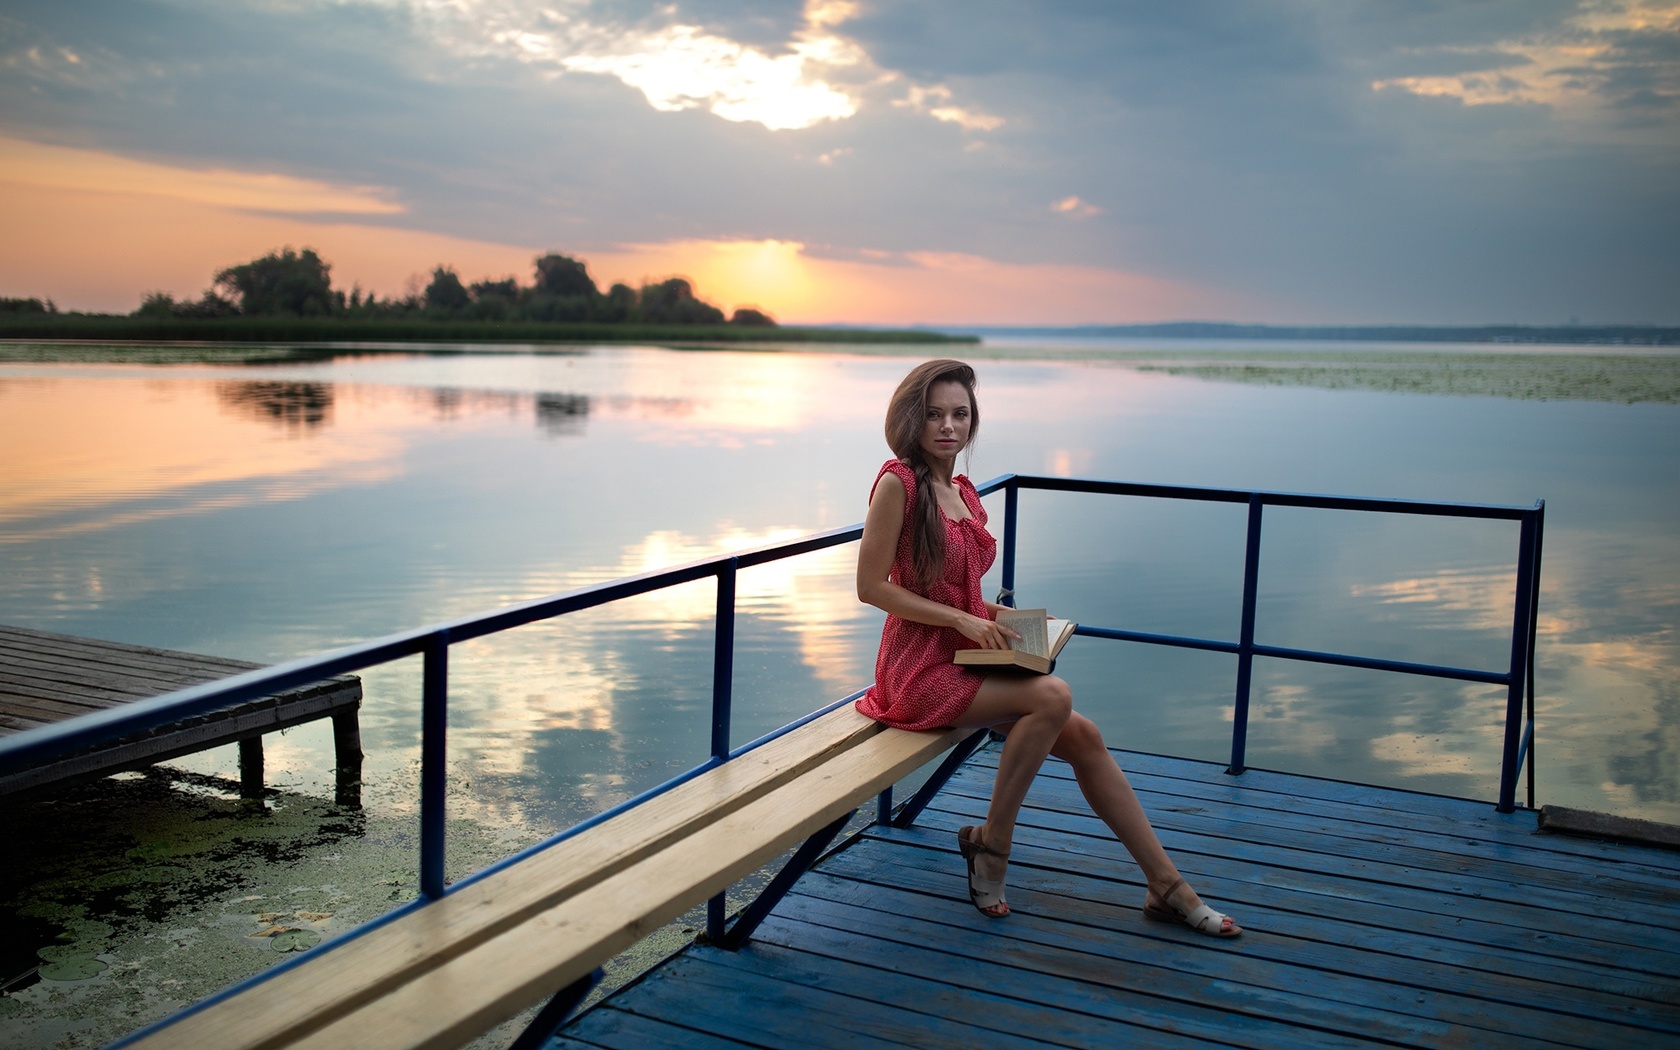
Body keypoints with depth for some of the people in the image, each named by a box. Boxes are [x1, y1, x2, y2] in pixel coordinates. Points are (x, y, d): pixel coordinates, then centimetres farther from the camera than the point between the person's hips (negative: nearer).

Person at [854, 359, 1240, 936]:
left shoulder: (962, 491, 13)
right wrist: (964, 620, -17)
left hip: (968, 657, 7)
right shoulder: (898, 482, -11)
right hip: (921, 667, -7)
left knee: (1083, 736, -4)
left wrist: (995, 615, 3)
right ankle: (991, 841, -10)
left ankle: (1166, 885, 4)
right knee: (1053, 696, -27)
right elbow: (872, 586, -14)